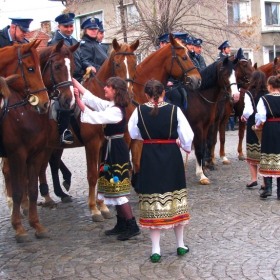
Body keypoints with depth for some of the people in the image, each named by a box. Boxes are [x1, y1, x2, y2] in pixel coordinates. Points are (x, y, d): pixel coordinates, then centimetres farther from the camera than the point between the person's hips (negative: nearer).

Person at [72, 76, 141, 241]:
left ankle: (132, 226, -2)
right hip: (112, 149, 10)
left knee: (117, 189, -7)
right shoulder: (110, 106, 9)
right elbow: (90, 97, 10)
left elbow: (94, 117, -25)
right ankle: (122, 224, 21)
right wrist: (74, 81, 9)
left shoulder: (116, 111, -19)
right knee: (114, 188, 14)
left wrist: (78, 102, -24)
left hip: (116, 151, -10)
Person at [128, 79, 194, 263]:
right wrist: (186, 147, 15)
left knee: (153, 200, 6)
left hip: (149, 157, 0)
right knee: (175, 198, 14)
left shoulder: (139, 111, -7)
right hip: (172, 157, 0)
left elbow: (133, 134, 6)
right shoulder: (174, 110, -9)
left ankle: (156, 250, 7)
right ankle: (181, 244, 24)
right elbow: (187, 135, -5)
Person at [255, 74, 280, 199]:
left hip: (269, 130, -2)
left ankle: (268, 187, 1)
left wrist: (257, 125, 6)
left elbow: (260, 116, -12)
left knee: (268, 158, 7)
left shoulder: (264, 99, -8)